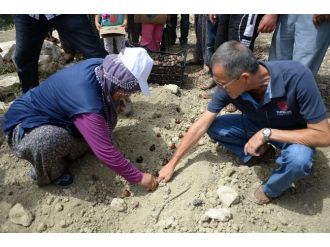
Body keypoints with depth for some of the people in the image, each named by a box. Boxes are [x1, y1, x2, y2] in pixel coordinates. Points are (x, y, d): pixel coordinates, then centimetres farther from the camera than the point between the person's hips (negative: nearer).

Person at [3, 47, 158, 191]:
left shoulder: (100, 66, -16)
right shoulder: (88, 105, -40)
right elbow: (106, 152, -33)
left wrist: (117, 101, -1)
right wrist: (138, 178, -22)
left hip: (52, 113, 8)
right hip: (25, 125, -8)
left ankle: (65, 153, 5)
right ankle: (51, 175, -5)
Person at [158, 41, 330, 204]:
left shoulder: (297, 77, -37)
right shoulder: (228, 85, -25)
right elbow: (200, 126, -15)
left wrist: (267, 133, -36)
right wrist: (172, 163, -11)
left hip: (296, 135, -3)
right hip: (258, 126, 3)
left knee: (298, 159, -36)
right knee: (213, 127, -14)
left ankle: (270, 190, -4)